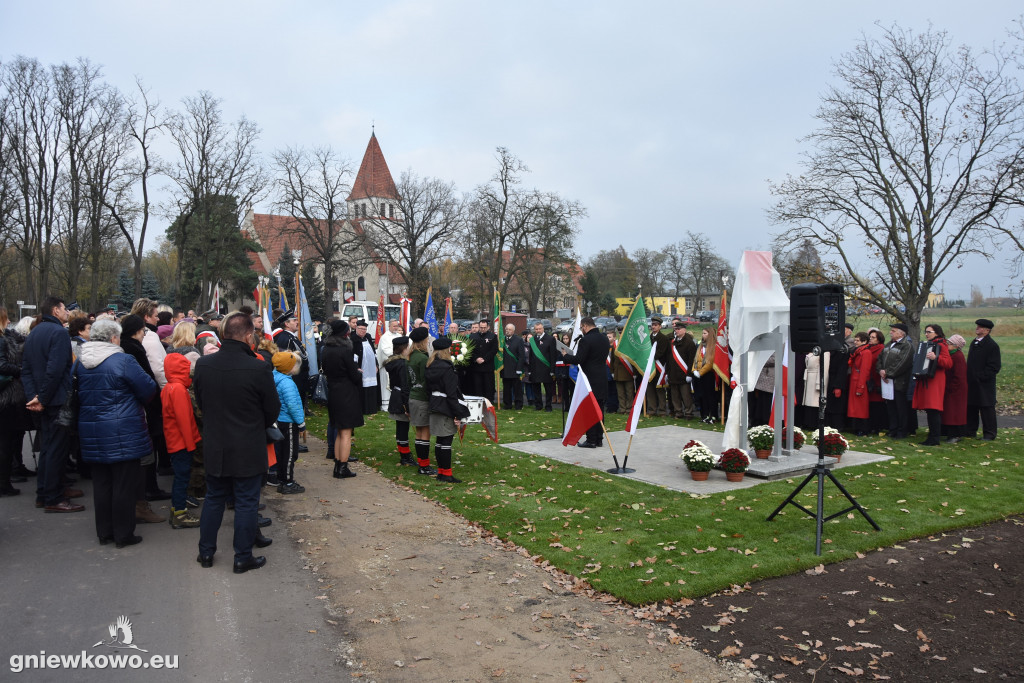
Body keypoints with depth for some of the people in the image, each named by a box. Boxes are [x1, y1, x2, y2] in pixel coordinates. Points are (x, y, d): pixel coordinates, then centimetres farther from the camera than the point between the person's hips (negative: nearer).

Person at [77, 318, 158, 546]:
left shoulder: (80, 362, 6)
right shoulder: (123, 361, -15)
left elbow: (78, 393, 17)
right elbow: (148, 389, -11)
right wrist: (133, 401, 10)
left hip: (91, 432, 7)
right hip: (122, 433, -6)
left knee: (101, 483, 15)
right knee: (124, 484, 3)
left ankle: (104, 532, 24)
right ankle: (123, 534, 9)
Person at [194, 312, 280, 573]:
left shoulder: (203, 365, -7)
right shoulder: (258, 368, -21)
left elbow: (200, 403, 7)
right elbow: (273, 410, -10)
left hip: (214, 447, 5)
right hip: (248, 450, -4)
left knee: (214, 499, 20)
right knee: (246, 503, 8)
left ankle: (206, 552, 30)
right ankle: (243, 558, 17)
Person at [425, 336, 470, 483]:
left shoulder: (430, 367, 9)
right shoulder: (446, 368, -17)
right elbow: (451, 393, -18)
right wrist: (458, 415, -15)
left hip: (435, 406, 9)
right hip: (446, 409, -9)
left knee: (440, 440, 13)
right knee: (446, 440, -4)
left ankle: (441, 471, 21)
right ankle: (446, 474, 1)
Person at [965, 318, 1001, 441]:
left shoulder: (992, 345, -12)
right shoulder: (974, 343, 13)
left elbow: (994, 366, -15)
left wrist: (980, 377, -17)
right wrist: (968, 378, 12)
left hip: (984, 384, -8)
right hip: (972, 383, 8)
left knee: (987, 408, 0)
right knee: (971, 407, 12)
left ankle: (989, 434, 9)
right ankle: (970, 432, 21)